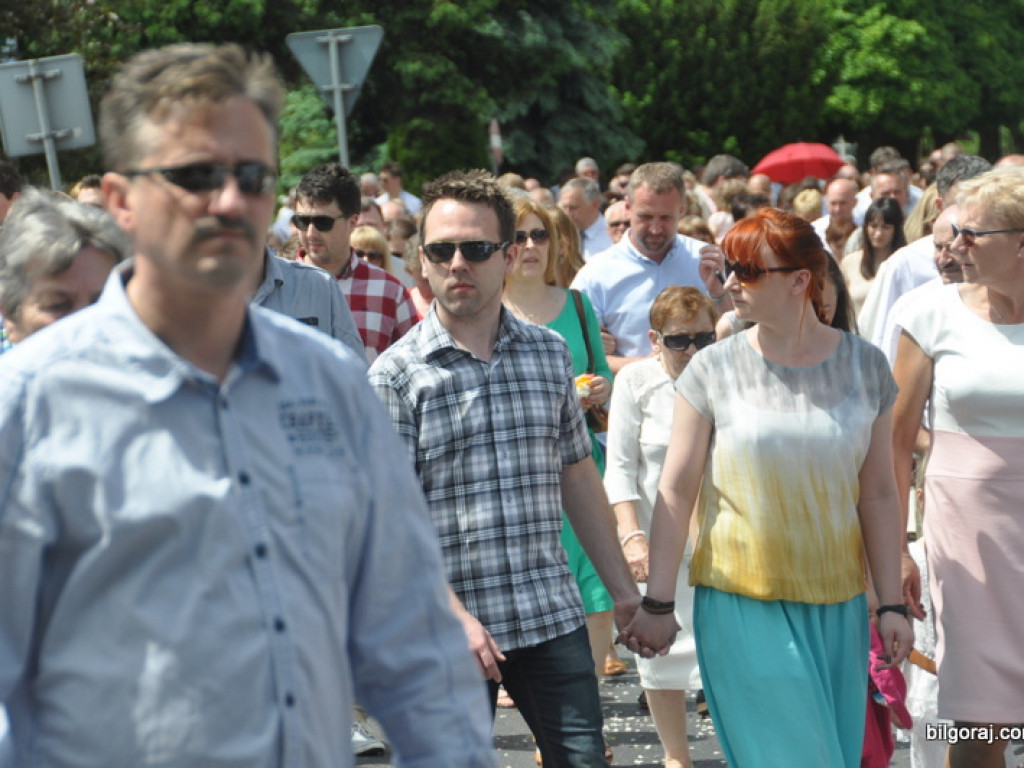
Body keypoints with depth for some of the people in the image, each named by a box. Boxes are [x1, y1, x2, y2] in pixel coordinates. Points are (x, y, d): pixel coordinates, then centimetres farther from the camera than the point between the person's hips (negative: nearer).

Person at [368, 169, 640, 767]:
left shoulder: (551, 353, 8)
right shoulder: (395, 375, -5)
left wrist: (623, 589, 15)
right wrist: (456, 617, -18)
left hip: (553, 618, 3)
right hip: (448, 629, -3)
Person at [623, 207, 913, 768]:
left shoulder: (864, 365, 2)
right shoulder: (714, 369, -3)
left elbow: (879, 494, 5)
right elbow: (676, 490, -1)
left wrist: (892, 604, 3)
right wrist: (657, 603, -3)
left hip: (837, 607, 3)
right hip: (743, 607, -2)